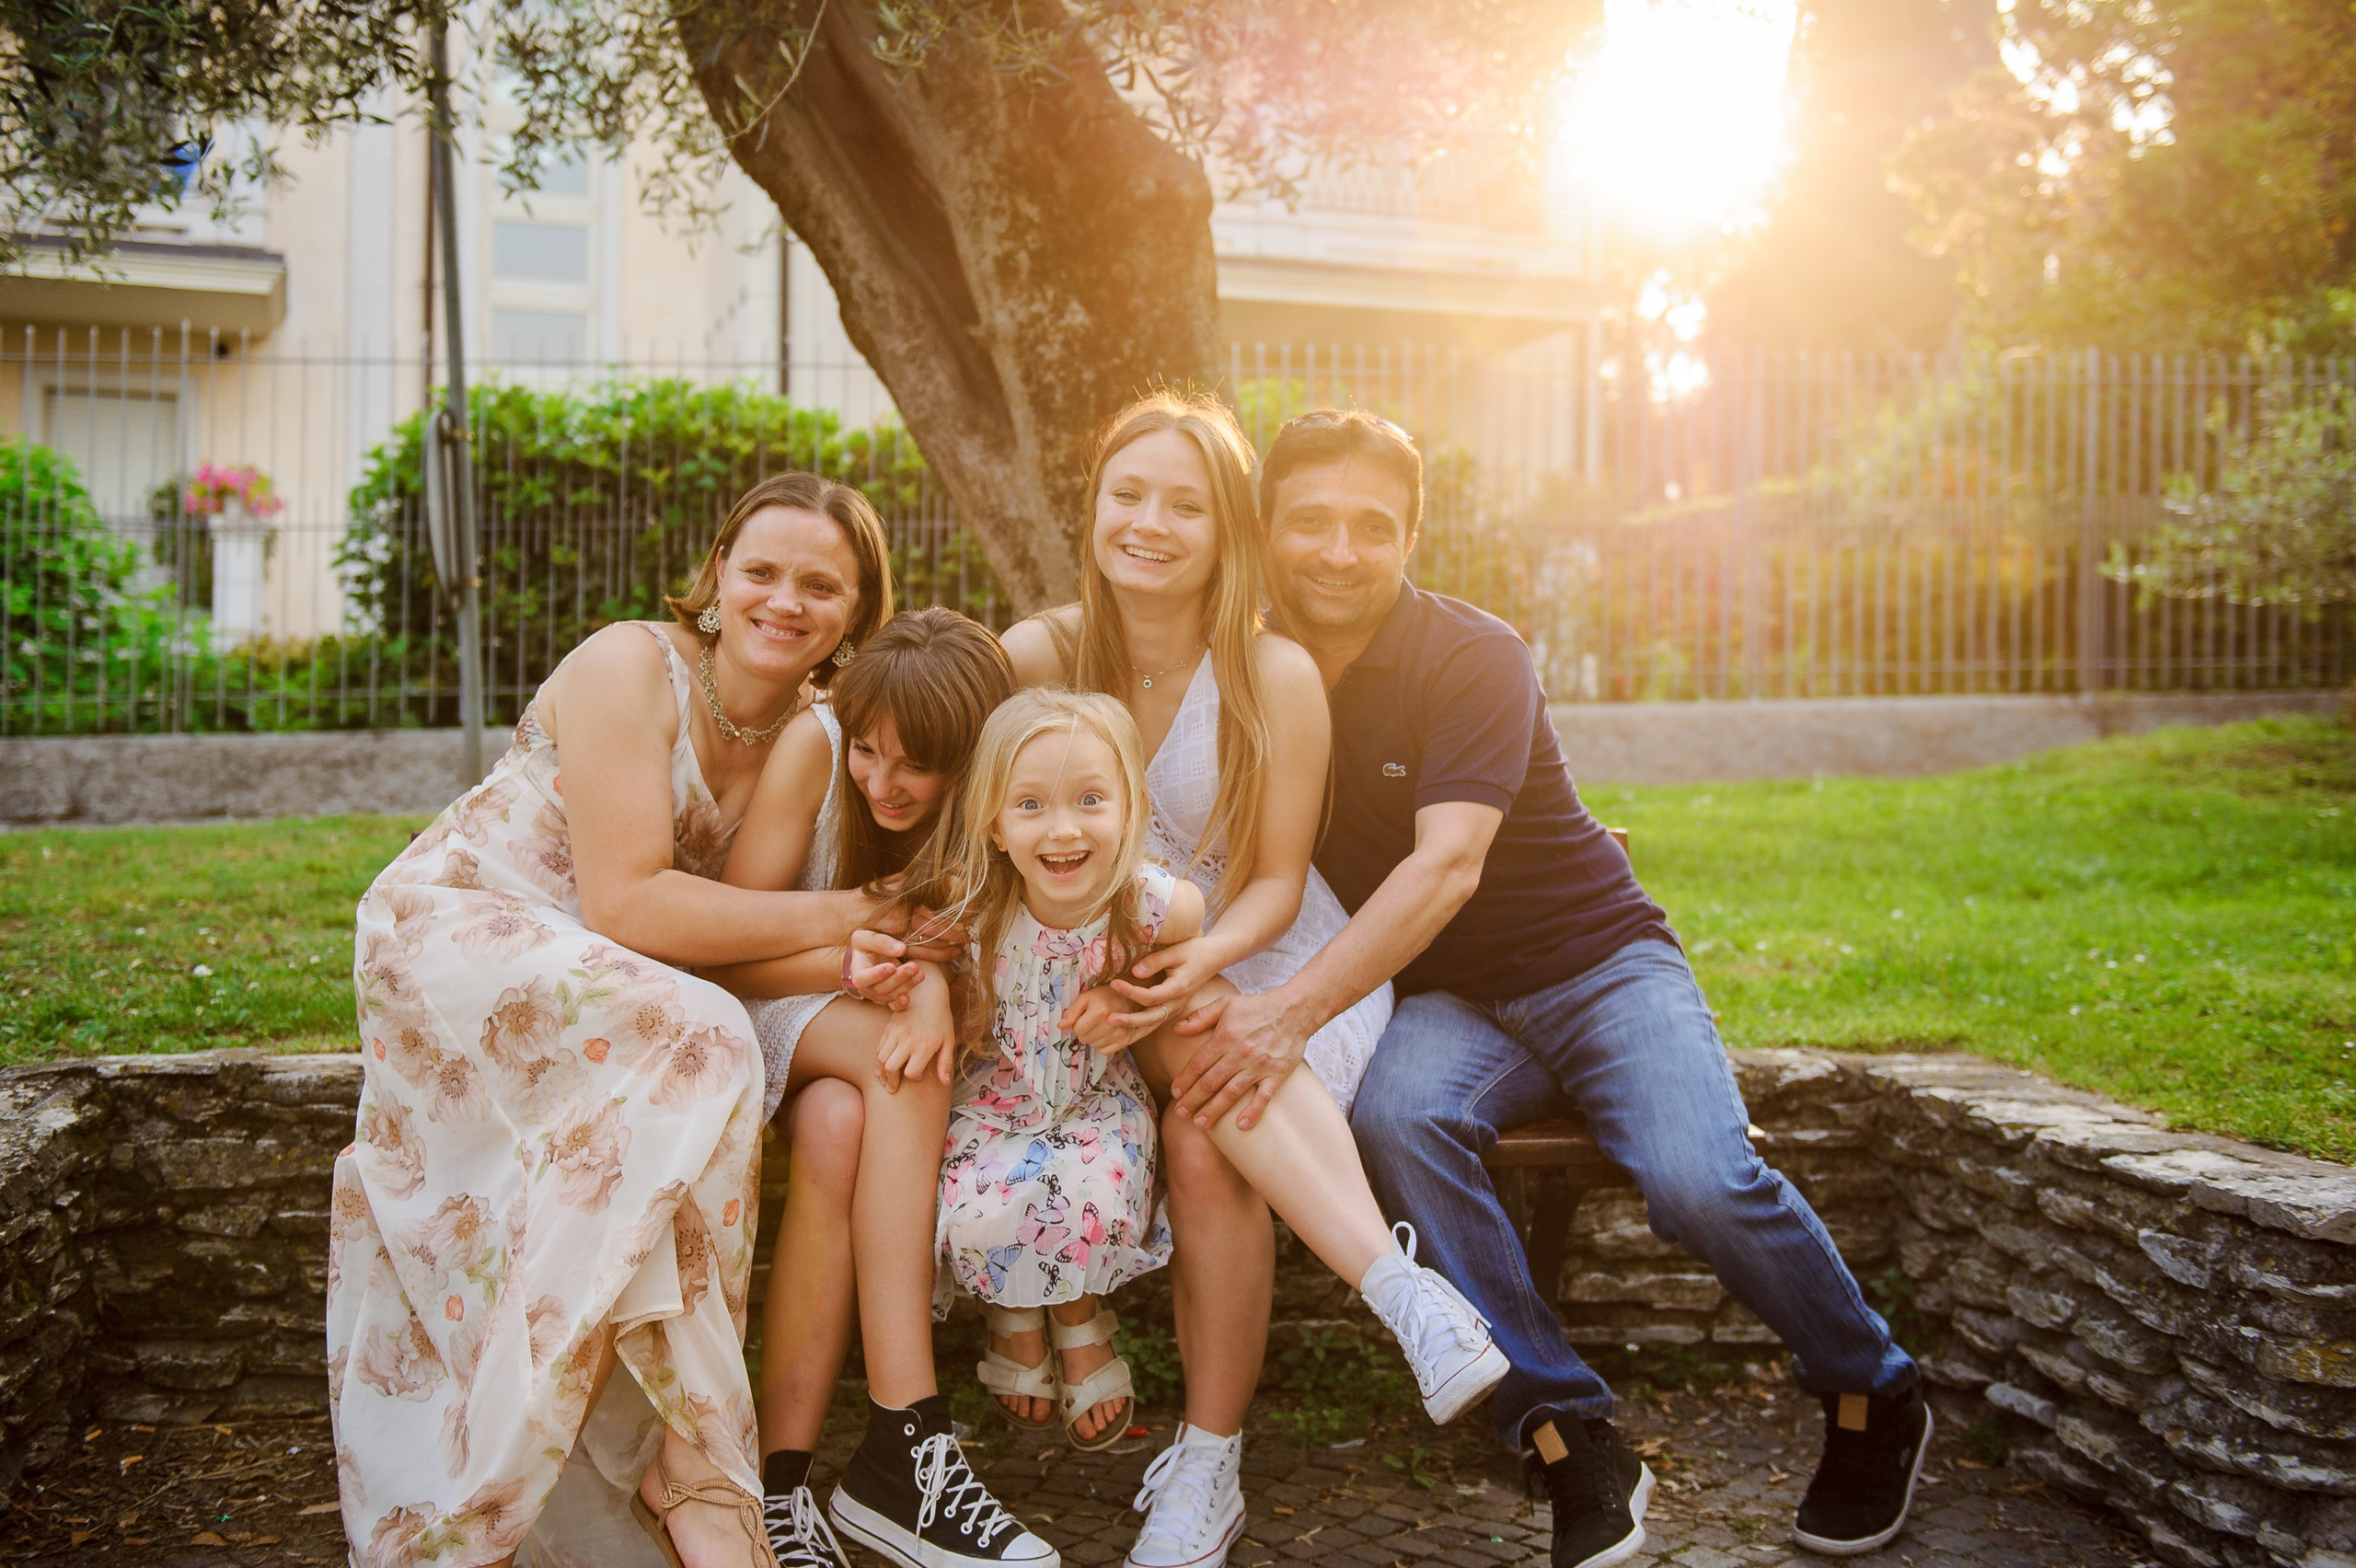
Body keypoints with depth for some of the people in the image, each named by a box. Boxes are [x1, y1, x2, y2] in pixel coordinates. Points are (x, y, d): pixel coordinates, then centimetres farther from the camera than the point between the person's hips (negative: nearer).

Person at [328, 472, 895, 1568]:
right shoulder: (630, 667, -18)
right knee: (697, 1048, -32)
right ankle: (690, 1470, -23)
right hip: (454, 930, -6)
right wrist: (840, 920, -24)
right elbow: (626, 905, -25)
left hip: (596, 987, 6)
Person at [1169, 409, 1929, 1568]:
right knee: (1394, 1115, -31)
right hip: (1451, 1002, 3)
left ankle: (1873, 1398, 5)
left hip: (1598, 962, -3)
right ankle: (1568, 1439, -20)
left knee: (1697, 1181, -27)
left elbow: (1448, 866, -28)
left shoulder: (1471, 657, -15)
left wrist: (1296, 1009, -39)